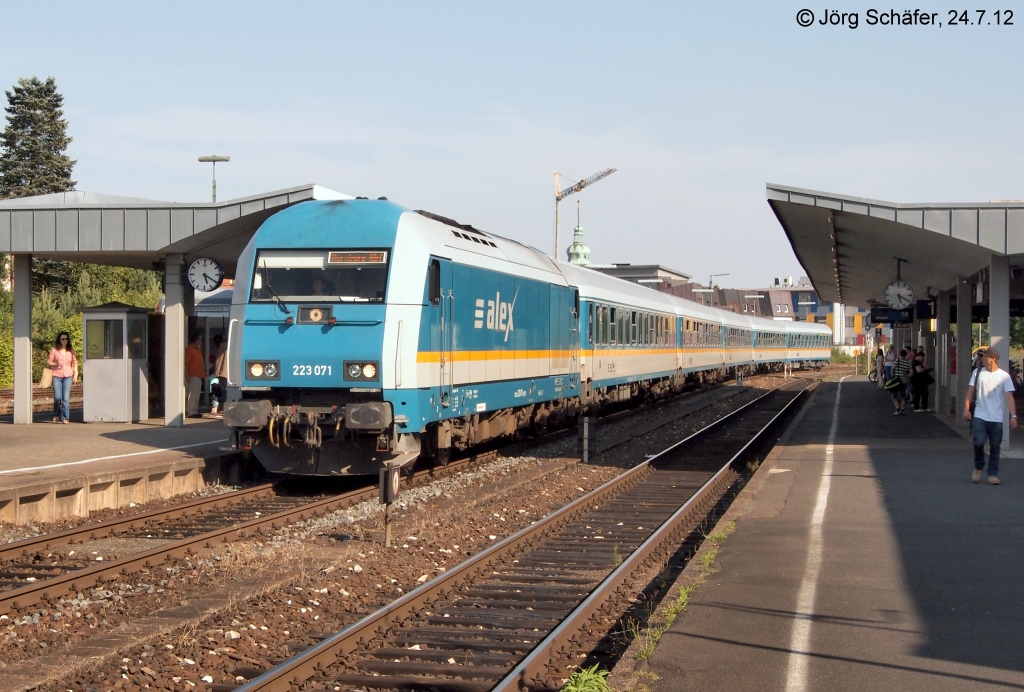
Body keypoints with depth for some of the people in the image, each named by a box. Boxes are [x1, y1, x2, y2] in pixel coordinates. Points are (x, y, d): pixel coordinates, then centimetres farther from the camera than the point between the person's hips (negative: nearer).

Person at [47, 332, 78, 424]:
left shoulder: (71, 351, 8)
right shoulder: (54, 350, 3)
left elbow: (75, 363, 13)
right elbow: (48, 362, 6)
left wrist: (75, 375, 6)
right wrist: (56, 364, -12)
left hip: (68, 376, 1)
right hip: (57, 376, -1)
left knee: (66, 398, -7)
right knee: (57, 397, -4)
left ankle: (65, 418, -3)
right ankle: (56, 414, 21)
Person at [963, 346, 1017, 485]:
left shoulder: (1004, 376, -3)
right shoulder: (977, 372, 5)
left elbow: (1009, 396, -8)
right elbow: (970, 391, 8)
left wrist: (1013, 416, -17)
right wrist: (966, 409, -2)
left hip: (997, 419, -1)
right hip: (979, 416, 1)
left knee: (995, 447, 4)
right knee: (978, 442, -11)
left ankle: (993, 474, 15)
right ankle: (978, 468, 12)